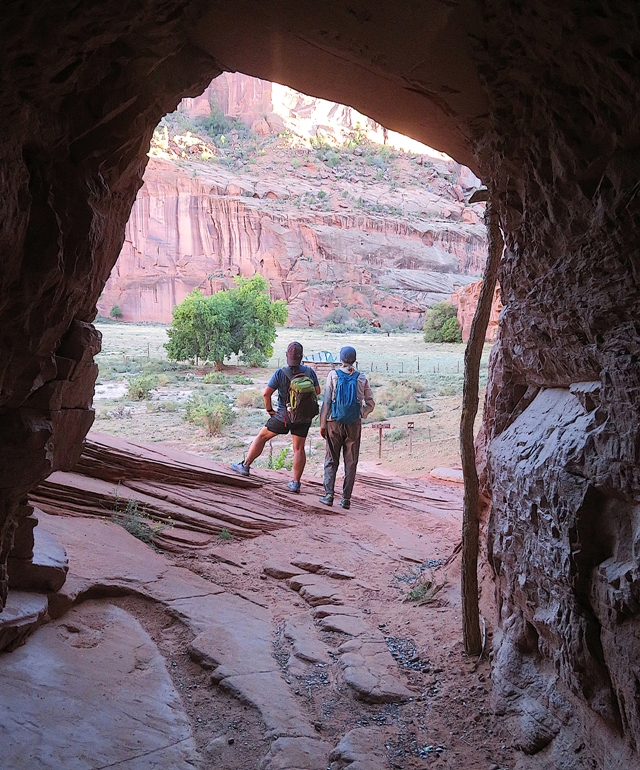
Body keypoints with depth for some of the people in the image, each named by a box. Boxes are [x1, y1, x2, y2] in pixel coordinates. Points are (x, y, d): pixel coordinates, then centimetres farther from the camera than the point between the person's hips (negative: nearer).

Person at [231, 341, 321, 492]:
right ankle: (296, 483, 6)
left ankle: (245, 465, 21)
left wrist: (269, 409, -3)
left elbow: (266, 393, -17)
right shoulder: (309, 372, -7)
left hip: (285, 415, -2)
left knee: (262, 436, 14)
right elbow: (317, 391, 4)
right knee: (299, 448, 6)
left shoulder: (280, 373, -14)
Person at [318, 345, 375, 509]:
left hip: (335, 423, -1)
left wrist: (322, 424, 0)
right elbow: (370, 403, 3)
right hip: (354, 425, 1)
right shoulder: (362, 378, 1)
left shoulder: (333, 375, -4)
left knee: (331, 460, 9)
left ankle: (329, 495, 3)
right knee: (350, 462, 7)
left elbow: (326, 401, -5)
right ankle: (346, 498, 7)